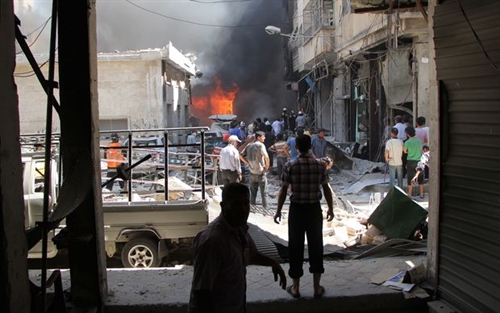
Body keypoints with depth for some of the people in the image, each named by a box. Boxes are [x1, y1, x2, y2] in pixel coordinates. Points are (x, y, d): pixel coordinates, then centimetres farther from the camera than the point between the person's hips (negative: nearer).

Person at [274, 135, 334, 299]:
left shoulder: (290, 166, -8)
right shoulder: (320, 165, -4)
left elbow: (283, 190, -6)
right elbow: (327, 189, 1)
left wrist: (278, 211, 5)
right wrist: (330, 209, 13)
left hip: (296, 209, -1)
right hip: (314, 209, 1)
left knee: (296, 247, 9)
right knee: (316, 246, 11)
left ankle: (295, 287, 17)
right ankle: (317, 287, 18)